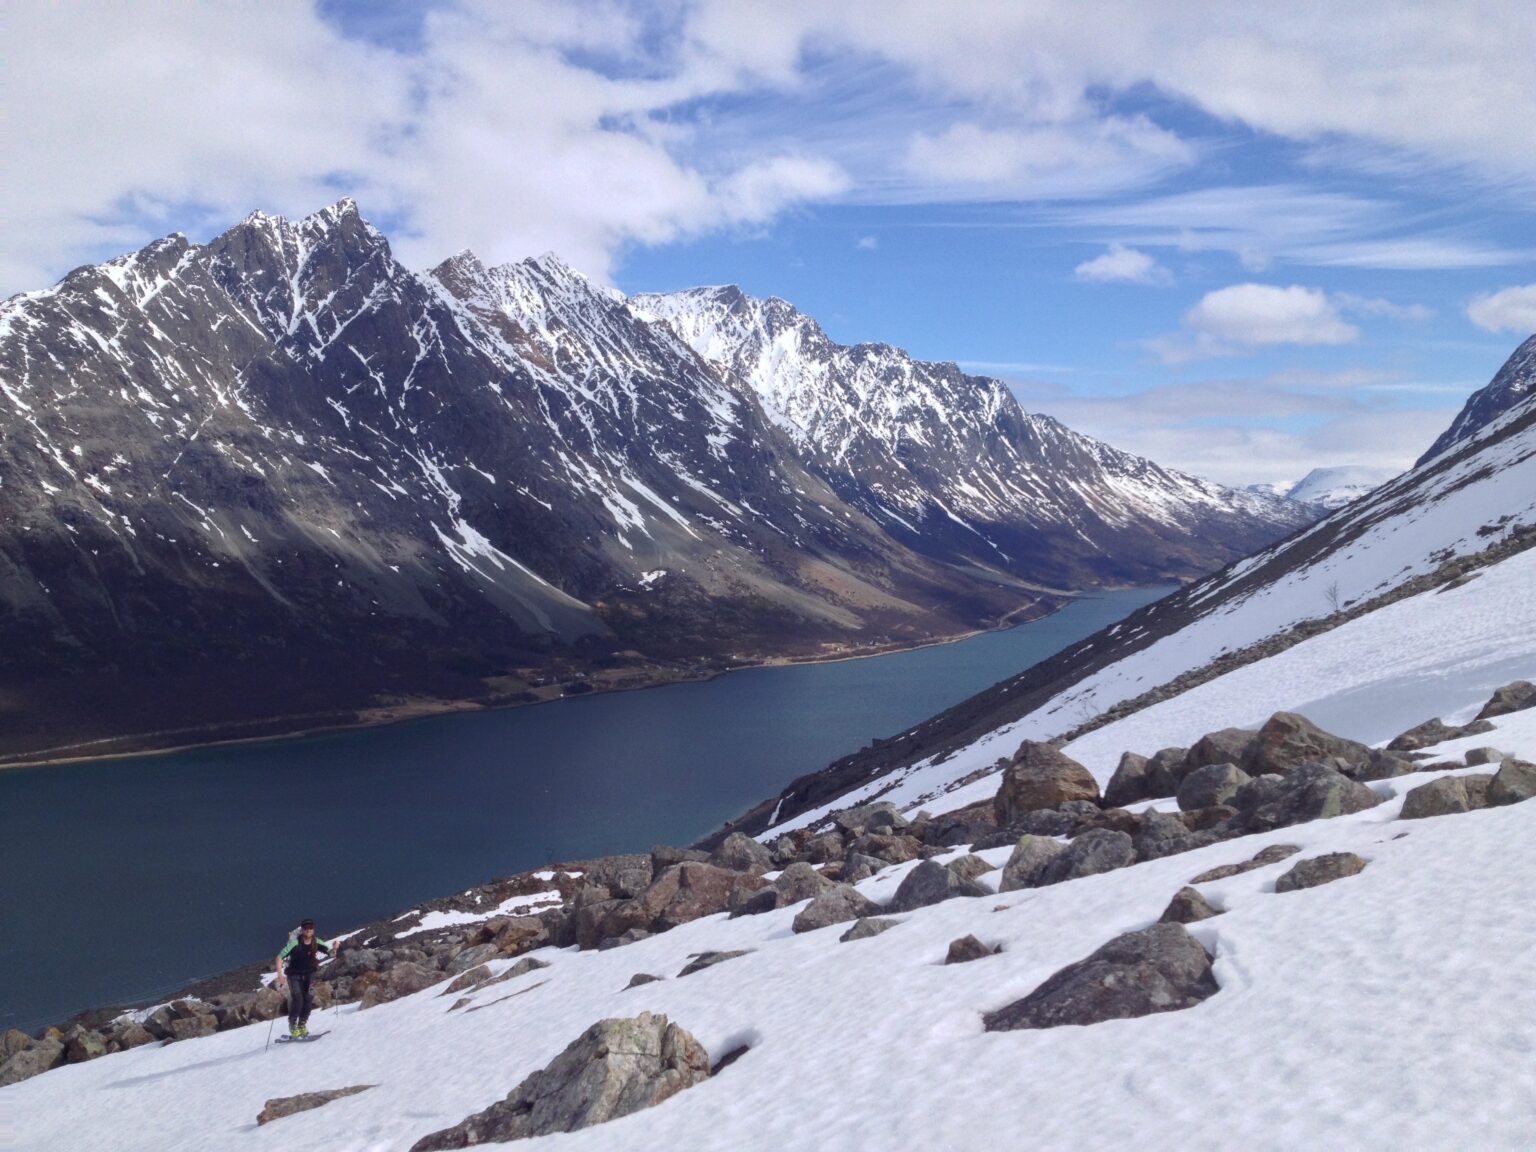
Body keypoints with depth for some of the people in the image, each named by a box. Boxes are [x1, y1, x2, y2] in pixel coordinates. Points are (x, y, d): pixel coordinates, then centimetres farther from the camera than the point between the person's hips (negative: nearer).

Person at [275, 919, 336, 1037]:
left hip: (309, 974, 3)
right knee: (297, 999, -17)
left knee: (309, 999, -8)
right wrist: (280, 975, -33)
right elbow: (280, 957, -23)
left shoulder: (316, 942, -11)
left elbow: (330, 953, -9)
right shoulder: (295, 943, -22)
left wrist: (334, 948, -33)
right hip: (294, 975, -3)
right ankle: (292, 1024, 3)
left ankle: (302, 1024, 10)